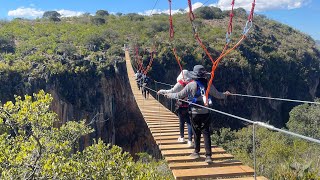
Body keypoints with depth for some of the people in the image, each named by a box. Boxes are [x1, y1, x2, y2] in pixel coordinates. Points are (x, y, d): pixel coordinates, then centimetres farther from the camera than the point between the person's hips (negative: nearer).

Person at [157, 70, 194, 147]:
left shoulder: (180, 84, -10)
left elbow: (171, 91, -11)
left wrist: (162, 91, -2)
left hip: (181, 106, -2)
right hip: (190, 106, 2)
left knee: (182, 122, 15)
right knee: (189, 122, 3)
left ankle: (182, 137, 31)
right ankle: (190, 140, -6)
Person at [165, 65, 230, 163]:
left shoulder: (191, 85, -10)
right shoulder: (208, 85, -2)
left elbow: (180, 95, -6)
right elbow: (218, 95, 9)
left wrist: (169, 95, 11)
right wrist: (225, 94, 30)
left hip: (195, 113, -2)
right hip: (205, 112, 2)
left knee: (196, 133, 13)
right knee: (206, 133, 3)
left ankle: (196, 152, 27)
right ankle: (208, 155, 0)